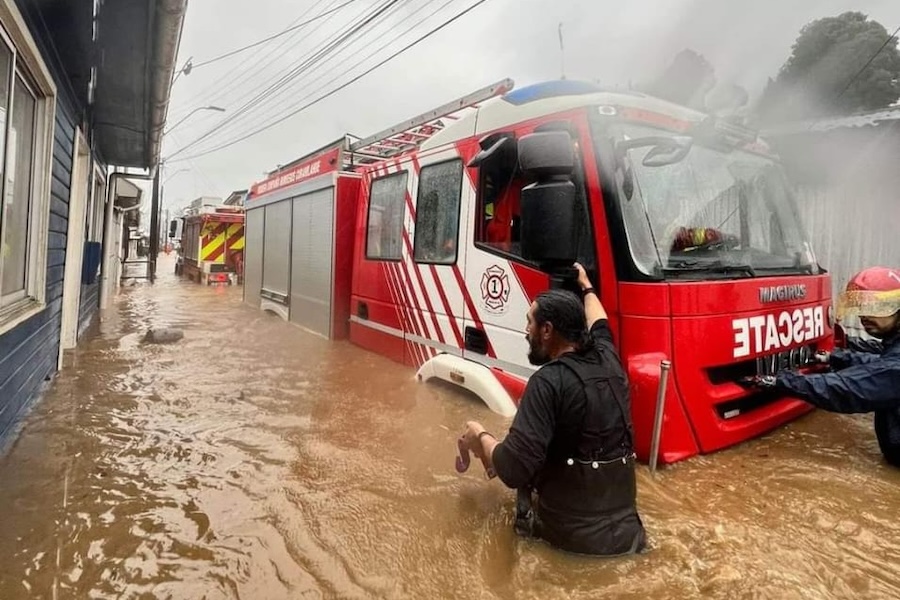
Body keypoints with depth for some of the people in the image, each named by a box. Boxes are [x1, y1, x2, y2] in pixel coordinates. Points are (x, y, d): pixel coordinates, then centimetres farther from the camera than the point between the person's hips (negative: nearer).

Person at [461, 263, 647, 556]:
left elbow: (512, 470, -28)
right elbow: (598, 324, 27)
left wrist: (481, 437, -8)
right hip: (624, 526, 7)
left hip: (573, 535, -7)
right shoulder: (608, 360, 0)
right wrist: (586, 286, 44)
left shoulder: (549, 380, -22)